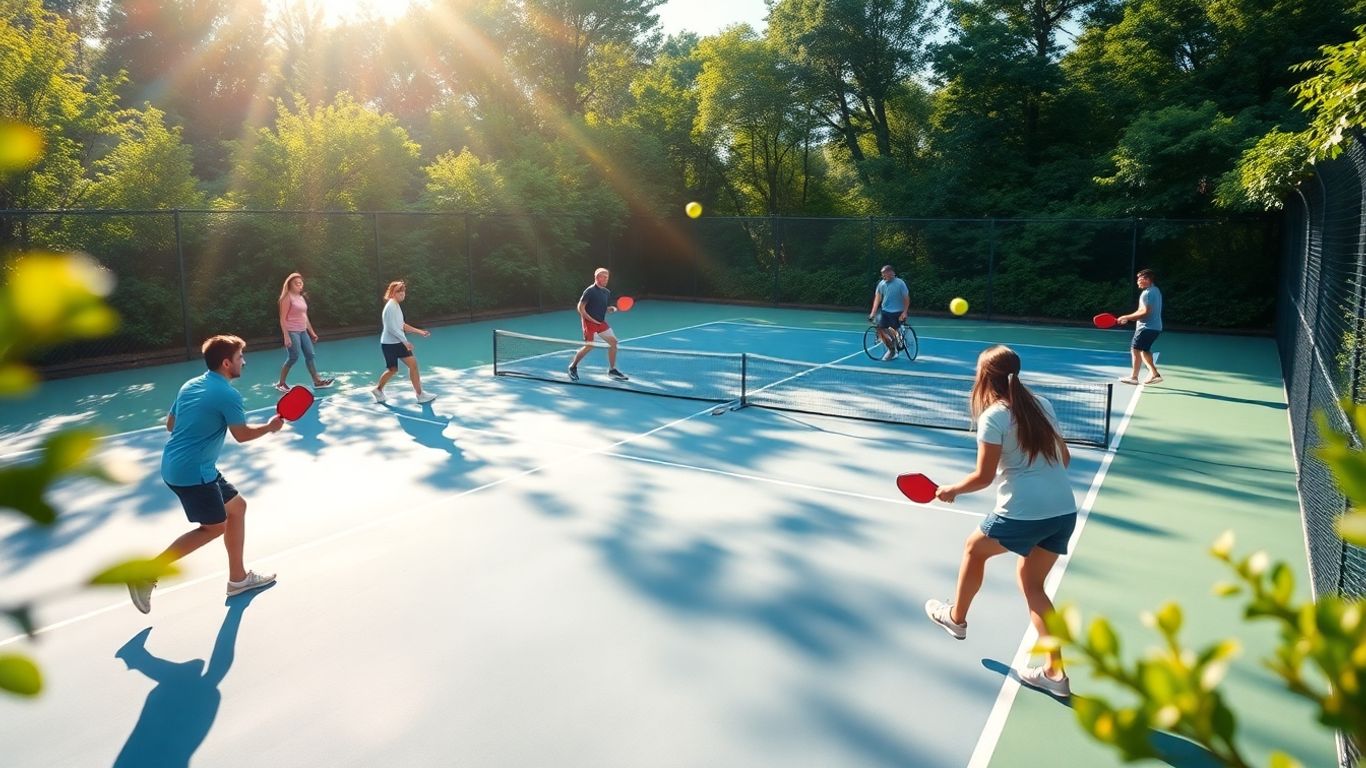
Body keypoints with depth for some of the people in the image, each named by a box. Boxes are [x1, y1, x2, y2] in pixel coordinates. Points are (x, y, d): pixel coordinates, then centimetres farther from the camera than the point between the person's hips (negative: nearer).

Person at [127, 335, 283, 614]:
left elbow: (170, 424, 17)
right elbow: (242, 435, -10)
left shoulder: (190, 385, 10)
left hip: (175, 465, 9)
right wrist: (270, 426, 6)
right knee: (214, 526, 3)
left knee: (237, 506, 16)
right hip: (193, 472, -9)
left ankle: (238, 578, 23)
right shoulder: (228, 394, -16)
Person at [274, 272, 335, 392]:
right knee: (293, 357, -7)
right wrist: (286, 336, -20)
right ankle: (281, 383, 5)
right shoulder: (287, 298, -11)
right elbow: (283, 319, -15)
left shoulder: (301, 298, 13)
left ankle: (317, 381, 9)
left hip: (303, 331, 8)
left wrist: (312, 332, 20)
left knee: (310, 355, 6)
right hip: (292, 332, -8)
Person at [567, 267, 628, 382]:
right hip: (589, 322, -7)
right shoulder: (590, 291, -13)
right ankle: (573, 366, 13)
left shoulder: (607, 292, 8)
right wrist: (591, 320, -18)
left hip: (601, 322, 7)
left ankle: (612, 369, 11)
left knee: (613, 342, 0)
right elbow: (580, 308, -13)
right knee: (589, 346, -9)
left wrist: (613, 309, -5)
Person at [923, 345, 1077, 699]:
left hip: (1024, 513, -6)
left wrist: (950, 490, 8)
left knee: (974, 548, 21)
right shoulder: (1042, 405, 10)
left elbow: (983, 477, -8)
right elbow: (1064, 459, 16)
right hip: (1065, 511, 7)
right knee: (1031, 582, 19)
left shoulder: (994, 416, -9)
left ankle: (956, 617, 40)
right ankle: (1055, 672, 15)